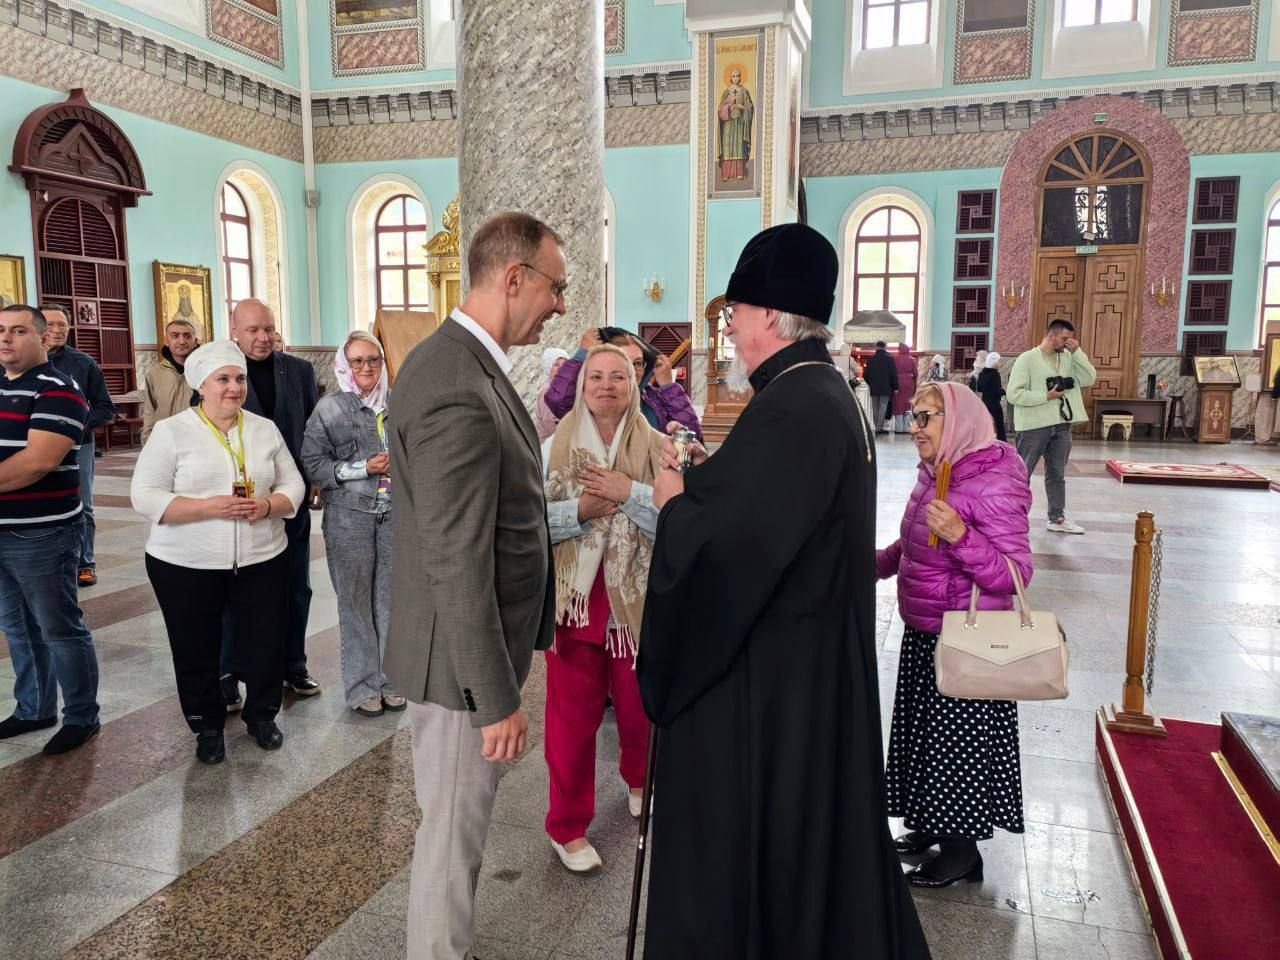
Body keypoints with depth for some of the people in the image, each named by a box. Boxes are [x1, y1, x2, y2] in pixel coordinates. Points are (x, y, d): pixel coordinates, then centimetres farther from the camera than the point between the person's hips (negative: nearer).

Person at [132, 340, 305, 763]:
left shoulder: (265, 429, 6)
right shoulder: (171, 431, -5)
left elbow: (293, 485, 6)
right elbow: (145, 496, -10)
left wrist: (268, 505, -15)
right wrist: (210, 507, -21)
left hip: (261, 561, 3)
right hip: (185, 566, -2)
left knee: (265, 645, 9)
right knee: (196, 651, 10)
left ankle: (261, 716, 32)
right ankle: (207, 726, 30)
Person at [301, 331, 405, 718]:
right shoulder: (329, 408, 0)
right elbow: (312, 464, -3)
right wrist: (362, 469, -12)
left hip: (395, 514, 2)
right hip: (349, 517, -2)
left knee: (391, 599, 5)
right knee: (355, 601, 3)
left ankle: (391, 679, 20)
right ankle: (363, 686, 15)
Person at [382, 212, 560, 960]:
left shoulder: (462, 361, 5)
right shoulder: (457, 391, -27)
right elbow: (457, 567, -27)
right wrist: (497, 697, -20)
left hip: (477, 642, 10)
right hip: (463, 655, -10)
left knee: (458, 820, 25)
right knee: (455, 828, 11)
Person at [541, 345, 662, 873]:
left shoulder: (655, 448, -2)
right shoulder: (554, 448, -1)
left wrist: (628, 493, -21)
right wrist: (581, 509, -17)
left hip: (638, 601, 1)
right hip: (575, 599, -1)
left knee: (639, 707, 16)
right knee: (573, 715, 6)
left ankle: (639, 780, 48)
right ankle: (567, 826, 24)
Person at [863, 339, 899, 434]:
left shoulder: (870, 359, 2)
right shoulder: (889, 358, -5)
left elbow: (865, 374, 3)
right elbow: (894, 374, -6)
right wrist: (895, 387, 0)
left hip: (874, 388, 3)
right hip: (886, 388, -3)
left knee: (876, 408, 10)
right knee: (883, 407, -2)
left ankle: (877, 427, 13)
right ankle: (880, 427, -10)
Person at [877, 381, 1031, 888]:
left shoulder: (993, 485, -21)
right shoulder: (934, 475, 5)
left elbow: (1014, 575, -25)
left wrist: (960, 535, -37)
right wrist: (876, 562, 17)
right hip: (922, 635, 8)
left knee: (956, 741, 5)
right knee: (924, 732, 19)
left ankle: (962, 851, 24)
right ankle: (933, 827, 38)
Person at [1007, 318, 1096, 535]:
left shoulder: (1068, 358, 9)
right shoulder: (1027, 359, -9)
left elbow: (1089, 379, 0)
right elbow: (1014, 394, -14)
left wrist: (1077, 352, -5)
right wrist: (1046, 396, -18)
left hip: (1061, 426, 6)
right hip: (1034, 426, -6)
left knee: (1057, 475, 13)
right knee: (1021, 474, 1)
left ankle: (1057, 519, 21)